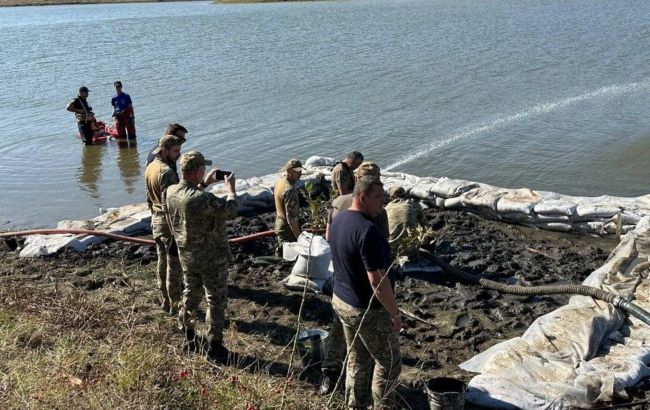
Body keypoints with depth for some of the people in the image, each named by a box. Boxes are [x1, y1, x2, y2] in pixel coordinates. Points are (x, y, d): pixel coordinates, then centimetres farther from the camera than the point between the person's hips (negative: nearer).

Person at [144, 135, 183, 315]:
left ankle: (165, 300, 31)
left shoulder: (150, 168, 6)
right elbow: (168, 206, -25)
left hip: (156, 220, 9)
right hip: (169, 222, -9)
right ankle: (175, 305, 12)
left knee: (162, 262, 19)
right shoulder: (167, 172, -23)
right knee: (174, 266, 2)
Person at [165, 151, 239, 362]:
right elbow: (231, 210, -18)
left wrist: (204, 184, 14)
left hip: (187, 256, 7)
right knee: (216, 301, 8)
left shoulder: (171, 192, -8)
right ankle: (214, 346, 16)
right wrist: (231, 188, -3)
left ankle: (187, 335, 39)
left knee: (191, 294, 25)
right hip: (212, 258, -7)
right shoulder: (204, 199, -32)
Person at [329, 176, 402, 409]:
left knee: (356, 361, 20)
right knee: (389, 363, 10)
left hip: (341, 300, 9)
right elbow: (377, 280, -27)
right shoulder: (367, 230, -27)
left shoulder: (338, 221, 2)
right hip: (368, 310, -8)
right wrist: (395, 314, -17)